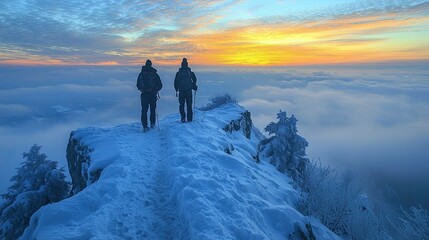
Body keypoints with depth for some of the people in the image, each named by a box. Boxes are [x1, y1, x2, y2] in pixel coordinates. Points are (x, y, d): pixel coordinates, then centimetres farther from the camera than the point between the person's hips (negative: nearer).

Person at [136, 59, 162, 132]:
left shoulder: (141, 74, 4)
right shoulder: (154, 74, -2)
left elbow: (138, 85, 10)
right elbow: (160, 85, 0)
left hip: (144, 94, 1)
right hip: (153, 95, -1)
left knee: (144, 110, 3)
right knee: (153, 110, 16)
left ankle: (145, 126, -4)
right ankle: (152, 124, 22)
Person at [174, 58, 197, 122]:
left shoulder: (178, 73, 5)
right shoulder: (190, 72, 3)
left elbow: (176, 81, 4)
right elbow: (194, 80, -3)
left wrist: (176, 89, 12)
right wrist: (194, 87, 12)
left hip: (181, 90, 0)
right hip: (189, 90, 0)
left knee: (181, 104, 7)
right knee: (189, 105, 6)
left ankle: (183, 117, -6)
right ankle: (189, 118, 4)